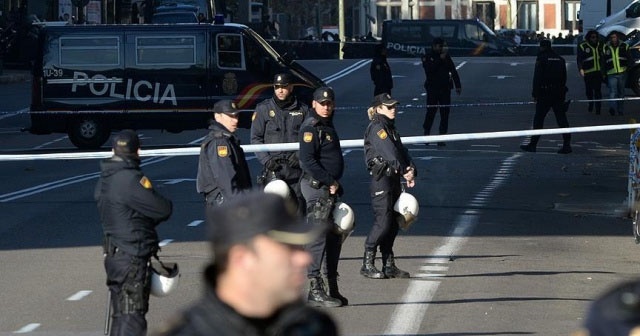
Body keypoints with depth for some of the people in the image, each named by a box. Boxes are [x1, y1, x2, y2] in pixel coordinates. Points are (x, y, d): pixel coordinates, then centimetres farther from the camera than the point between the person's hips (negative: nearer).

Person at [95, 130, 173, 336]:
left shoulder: (105, 180, 9)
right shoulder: (130, 179, -20)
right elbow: (163, 210, -18)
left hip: (114, 254, 9)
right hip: (133, 258, -9)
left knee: (121, 315, 18)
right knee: (132, 318, -8)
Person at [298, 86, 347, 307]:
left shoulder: (328, 126, 18)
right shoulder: (311, 128, -12)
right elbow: (308, 161, -20)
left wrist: (336, 185, 15)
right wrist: (329, 181, -18)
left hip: (330, 187, 10)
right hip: (315, 186, -10)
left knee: (335, 236, 13)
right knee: (318, 237, -10)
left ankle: (332, 287, 20)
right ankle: (315, 290, -10)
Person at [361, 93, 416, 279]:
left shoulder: (391, 128, 19)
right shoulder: (376, 128, -9)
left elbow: (402, 150, 10)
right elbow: (389, 152, -19)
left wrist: (411, 169, -7)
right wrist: (404, 171, -22)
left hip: (394, 179, 9)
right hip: (381, 179, -9)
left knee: (393, 223, 8)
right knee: (383, 222, -12)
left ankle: (389, 265, 12)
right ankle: (367, 264, -7)